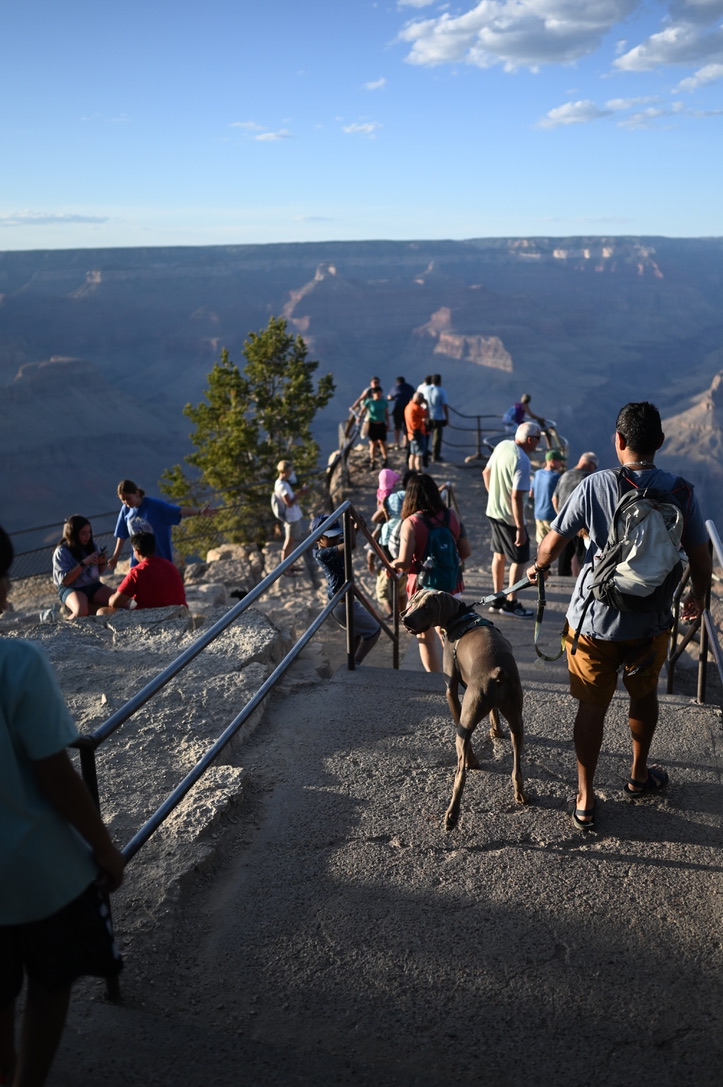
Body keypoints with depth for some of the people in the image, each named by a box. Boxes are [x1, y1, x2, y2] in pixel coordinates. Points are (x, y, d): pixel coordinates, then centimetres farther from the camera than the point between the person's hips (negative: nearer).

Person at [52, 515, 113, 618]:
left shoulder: (91, 546, 3)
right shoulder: (61, 552, -11)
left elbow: (100, 571, 15)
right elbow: (64, 580, -18)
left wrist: (103, 563, -9)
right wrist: (83, 563, -24)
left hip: (93, 585, 5)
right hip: (71, 589, -5)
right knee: (81, 612, -35)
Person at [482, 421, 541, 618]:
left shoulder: (502, 446, 0)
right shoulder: (522, 461, -25)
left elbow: (486, 472, 13)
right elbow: (516, 497, -27)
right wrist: (520, 528, -23)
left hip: (493, 511, 8)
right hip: (510, 517, -8)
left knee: (499, 554, 19)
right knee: (518, 560, 6)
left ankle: (497, 599, 27)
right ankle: (511, 603, 13)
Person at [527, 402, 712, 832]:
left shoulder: (595, 485, -14)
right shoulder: (681, 491, -9)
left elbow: (554, 541, -6)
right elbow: (701, 555, -1)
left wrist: (539, 567, 16)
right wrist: (699, 596, 19)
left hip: (594, 619, -2)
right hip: (651, 621, 2)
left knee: (592, 706, 10)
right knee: (644, 694, 25)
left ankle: (585, 800, 19)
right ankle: (640, 776, 44)